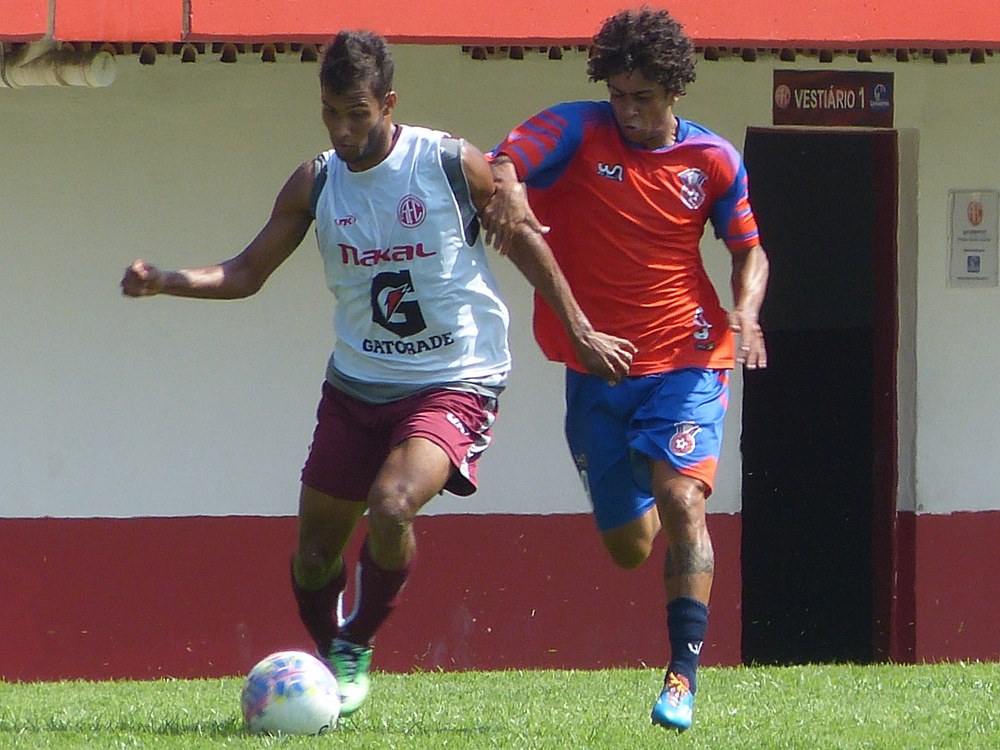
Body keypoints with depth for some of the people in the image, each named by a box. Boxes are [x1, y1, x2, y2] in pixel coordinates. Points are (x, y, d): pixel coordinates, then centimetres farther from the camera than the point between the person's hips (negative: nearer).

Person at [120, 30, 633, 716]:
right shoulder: (315, 184, -1)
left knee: (390, 507, -28)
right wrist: (167, 282, -12)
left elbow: (525, 241, 2)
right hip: (356, 383, 5)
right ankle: (327, 658, 33)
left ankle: (357, 648, -5)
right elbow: (248, 273, 5)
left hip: (454, 383, -5)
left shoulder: (452, 165, -11)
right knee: (316, 547, 6)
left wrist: (581, 332, 4)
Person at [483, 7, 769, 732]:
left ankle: (684, 675, -23)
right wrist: (507, 188, -43)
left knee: (680, 498, -23)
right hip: (597, 369, 1)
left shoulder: (712, 161, -1)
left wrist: (744, 312, -10)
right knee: (629, 546, 8)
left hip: (685, 360, -1)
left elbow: (750, 248, 10)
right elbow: (500, 163, -19)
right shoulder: (577, 131, -5)